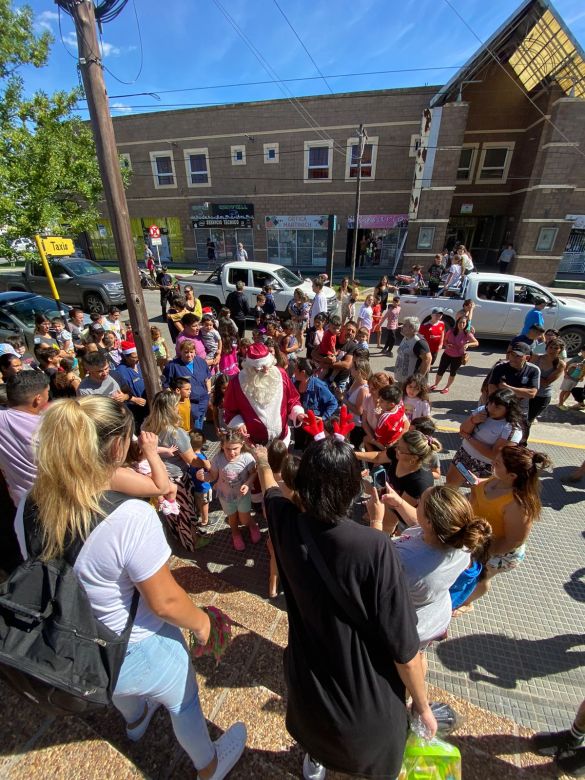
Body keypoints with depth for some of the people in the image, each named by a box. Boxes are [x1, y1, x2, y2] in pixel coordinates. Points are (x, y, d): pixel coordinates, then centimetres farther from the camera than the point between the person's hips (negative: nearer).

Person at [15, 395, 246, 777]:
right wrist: (201, 621, -7)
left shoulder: (29, 508, -19)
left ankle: (135, 721, 73)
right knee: (184, 703, 28)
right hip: (140, 654, -5)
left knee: (122, 685, 40)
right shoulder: (132, 516, -39)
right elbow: (165, 601, -27)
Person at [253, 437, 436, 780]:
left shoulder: (286, 523, -21)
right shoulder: (374, 548, -34)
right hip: (366, 698, -3)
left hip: (308, 682, 4)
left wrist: (263, 461, 24)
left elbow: (271, 490, 3)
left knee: (317, 731, 38)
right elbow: (404, 649, -24)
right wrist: (423, 705, -3)